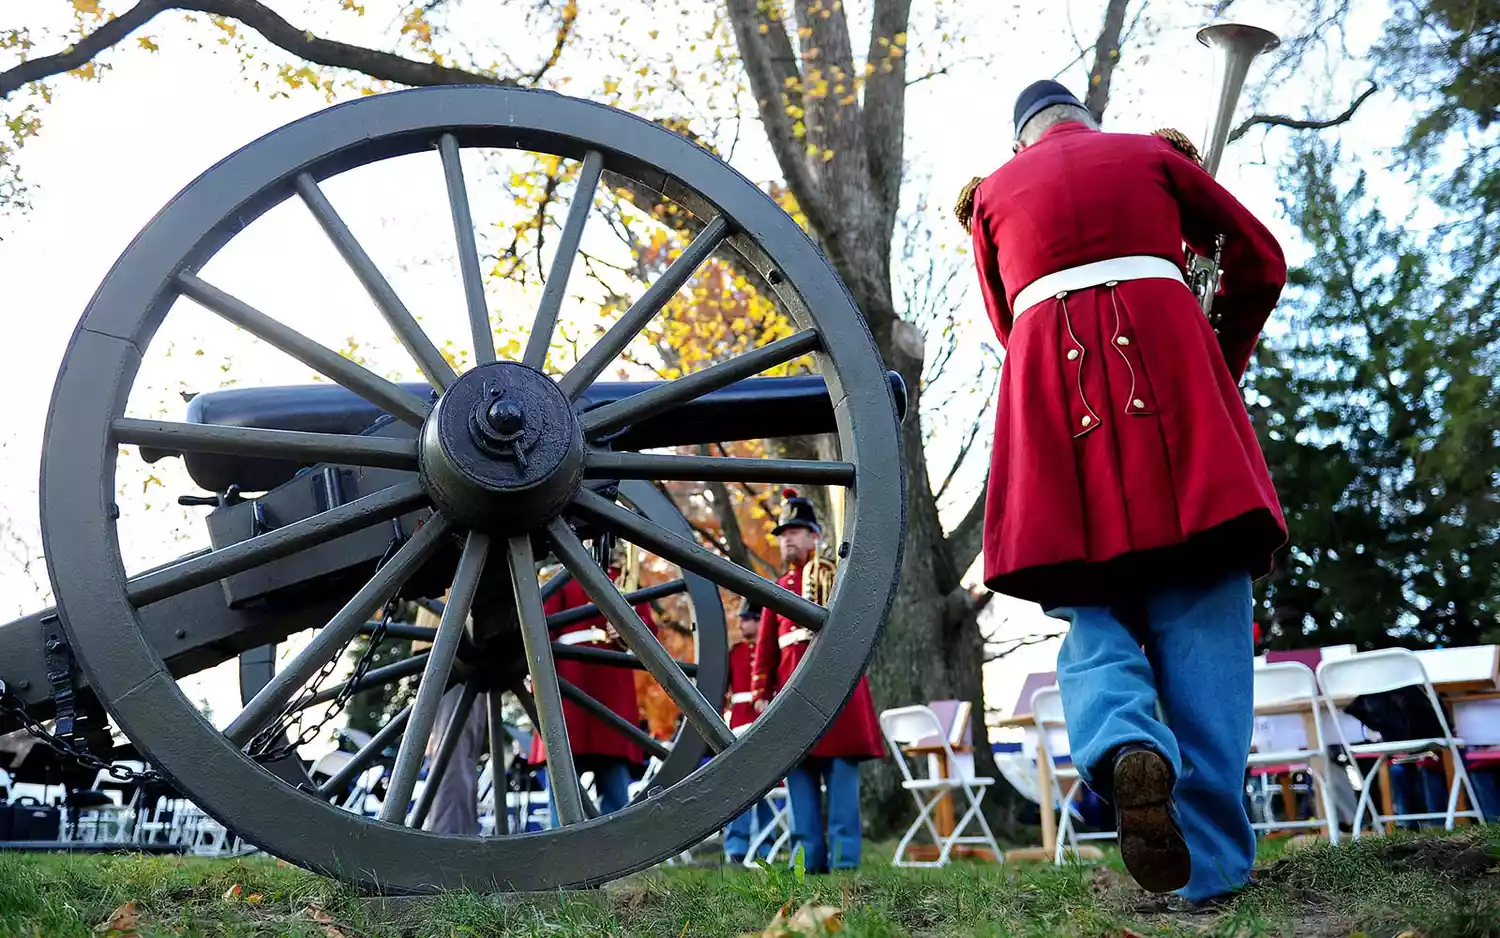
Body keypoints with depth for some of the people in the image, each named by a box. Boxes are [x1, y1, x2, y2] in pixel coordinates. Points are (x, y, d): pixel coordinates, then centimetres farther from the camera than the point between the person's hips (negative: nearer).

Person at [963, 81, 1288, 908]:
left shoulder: (993, 193, 23)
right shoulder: (1149, 154, 22)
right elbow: (1259, 260, 20)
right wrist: (1221, 366, 31)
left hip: (1050, 375, 1)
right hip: (1164, 349, -1)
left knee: (1095, 615, 4)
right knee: (1200, 622, -4)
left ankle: (1126, 748, -30)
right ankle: (1209, 866, -11)